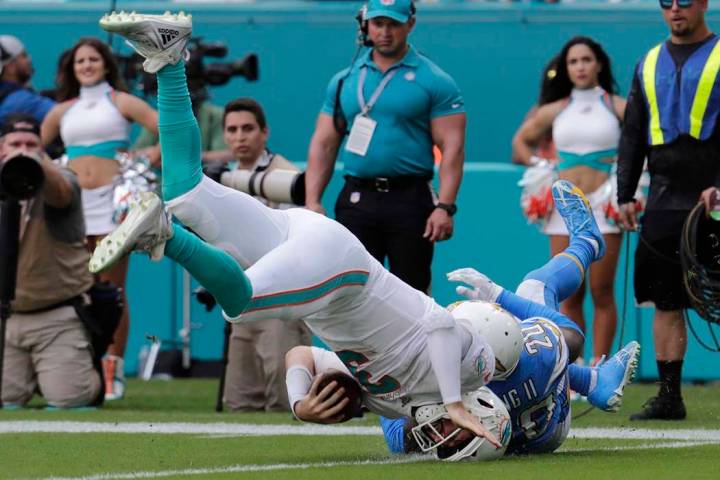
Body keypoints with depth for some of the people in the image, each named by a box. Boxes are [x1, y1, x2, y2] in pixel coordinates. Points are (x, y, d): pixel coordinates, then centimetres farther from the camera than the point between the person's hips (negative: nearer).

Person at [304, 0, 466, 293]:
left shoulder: (435, 82, 1)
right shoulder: (344, 81, 13)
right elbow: (323, 144, 14)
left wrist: (445, 206, -15)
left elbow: (452, 147, -4)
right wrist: (312, 201, 3)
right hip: (356, 200, 3)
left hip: (411, 202, -3)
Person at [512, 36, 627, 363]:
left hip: (603, 204, -3)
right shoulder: (554, 112, 12)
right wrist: (537, 165, 10)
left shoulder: (618, 108, 3)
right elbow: (521, 141, 26)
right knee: (568, 296, 1)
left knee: (602, 292, -4)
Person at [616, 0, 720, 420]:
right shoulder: (650, 64, 16)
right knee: (666, 302, 4)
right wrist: (625, 195, 10)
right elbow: (633, 137, 18)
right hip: (664, 204, 5)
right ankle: (669, 397, 8)